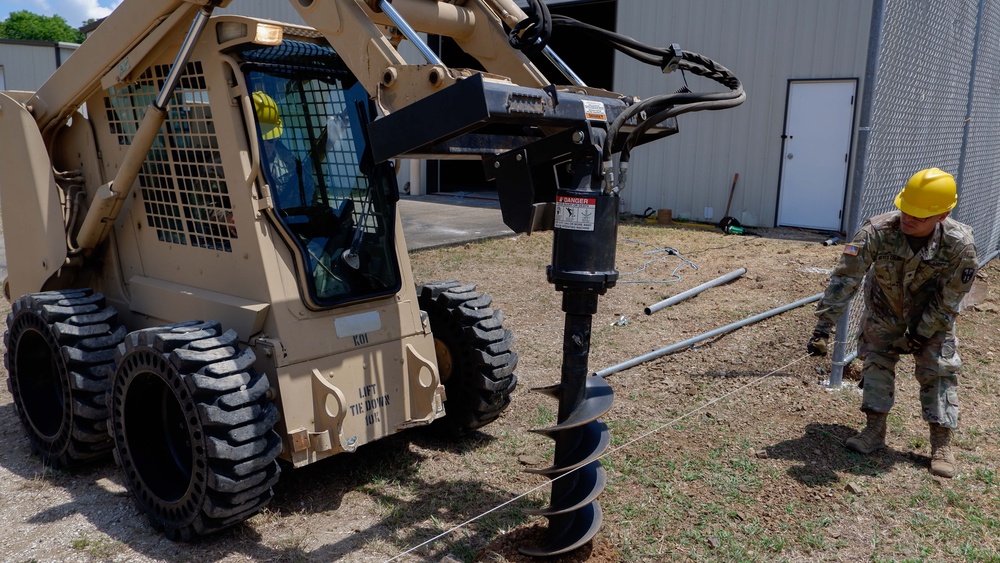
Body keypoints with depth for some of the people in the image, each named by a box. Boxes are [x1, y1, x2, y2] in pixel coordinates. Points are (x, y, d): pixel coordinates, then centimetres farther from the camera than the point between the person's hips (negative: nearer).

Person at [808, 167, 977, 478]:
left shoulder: (959, 244, -32)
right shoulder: (877, 231, -35)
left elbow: (950, 298, -19)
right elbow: (845, 277, -36)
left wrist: (923, 333, -16)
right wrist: (824, 326, -40)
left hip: (932, 315, -1)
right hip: (884, 310, 1)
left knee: (938, 370, -2)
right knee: (876, 361, 2)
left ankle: (942, 444, 9)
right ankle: (875, 431, 15)